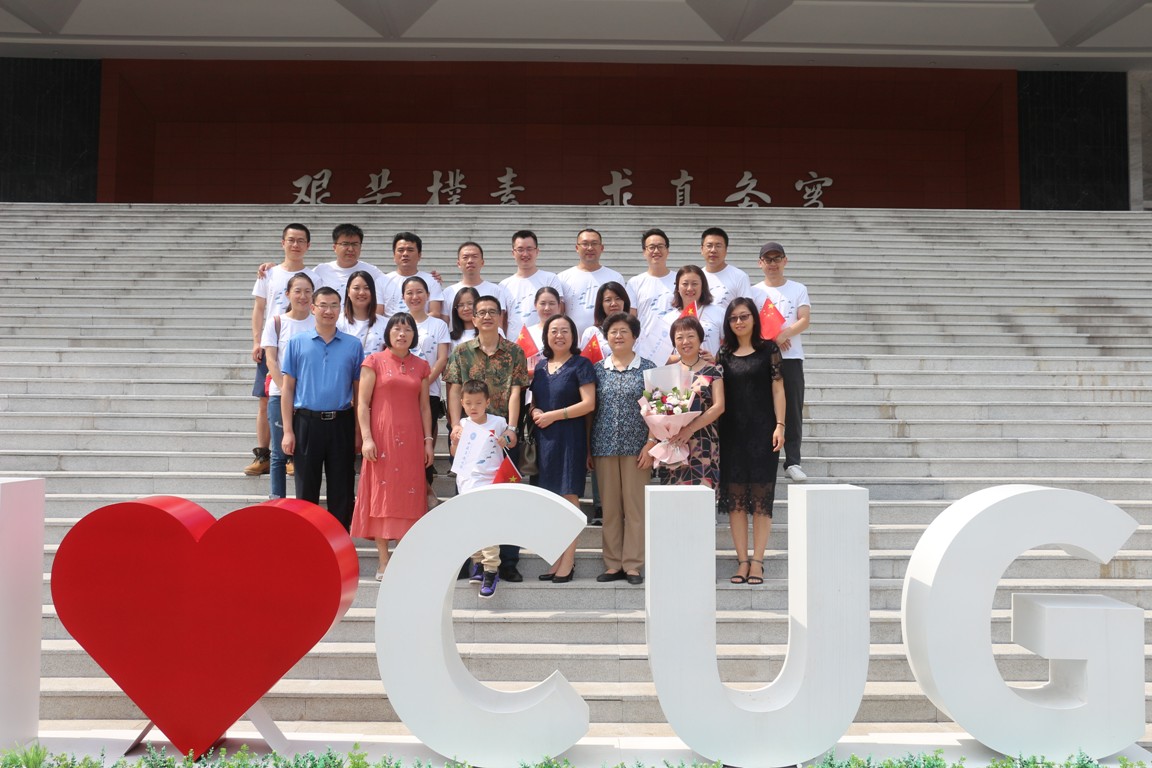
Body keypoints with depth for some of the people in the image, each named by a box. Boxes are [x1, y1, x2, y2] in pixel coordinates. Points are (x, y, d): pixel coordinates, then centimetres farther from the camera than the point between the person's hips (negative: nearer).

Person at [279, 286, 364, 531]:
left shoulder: (353, 345, 5)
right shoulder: (297, 343, 4)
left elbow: (359, 391, 6)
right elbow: (287, 388, 3)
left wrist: (358, 431, 1)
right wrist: (288, 431, -3)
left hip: (341, 424, 1)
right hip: (307, 422, 0)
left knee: (342, 491, 6)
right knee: (306, 489, 7)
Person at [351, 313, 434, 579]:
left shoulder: (421, 366, 11)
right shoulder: (374, 362, 2)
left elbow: (424, 406, 12)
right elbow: (363, 404, -2)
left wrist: (428, 440, 6)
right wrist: (366, 438, -11)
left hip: (411, 440, 3)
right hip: (382, 437, -3)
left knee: (409, 495, 3)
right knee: (381, 494, -1)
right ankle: (383, 562, 4)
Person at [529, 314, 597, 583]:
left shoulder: (580, 364, -3)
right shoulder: (540, 366, 14)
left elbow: (588, 403, -11)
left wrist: (553, 415, -13)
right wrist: (535, 412, -2)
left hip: (570, 437, -6)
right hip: (544, 438, 6)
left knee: (569, 496, -4)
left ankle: (568, 561, 1)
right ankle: (557, 557, 15)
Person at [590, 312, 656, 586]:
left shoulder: (647, 368, 4)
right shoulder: (598, 370, 10)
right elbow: (590, 410, 11)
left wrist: (650, 444, -9)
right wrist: (588, 449, 6)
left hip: (635, 447, -2)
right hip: (604, 447, 2)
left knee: (635, 506, -1)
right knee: (609, 508, 5)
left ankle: (633, 565, 6)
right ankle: (613, 564, 12)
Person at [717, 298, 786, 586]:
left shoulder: (768, 349, 2)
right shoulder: (724, 353, 10)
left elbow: (777, 388, -1)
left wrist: (780, 425, -8)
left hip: (762, 431, -3)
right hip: (732, 432, 3)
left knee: (761, 496, -1)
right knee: (734, 496, 2)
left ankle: (757, 561, 3)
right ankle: (742, 560, 8)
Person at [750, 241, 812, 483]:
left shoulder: (798, 289, 10)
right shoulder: (754, 291, 10)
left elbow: (805, 320, -2)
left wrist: (784, 333, -19)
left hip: (791, 357, 0)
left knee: (794, 410, -3)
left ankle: (793, 462, 0)